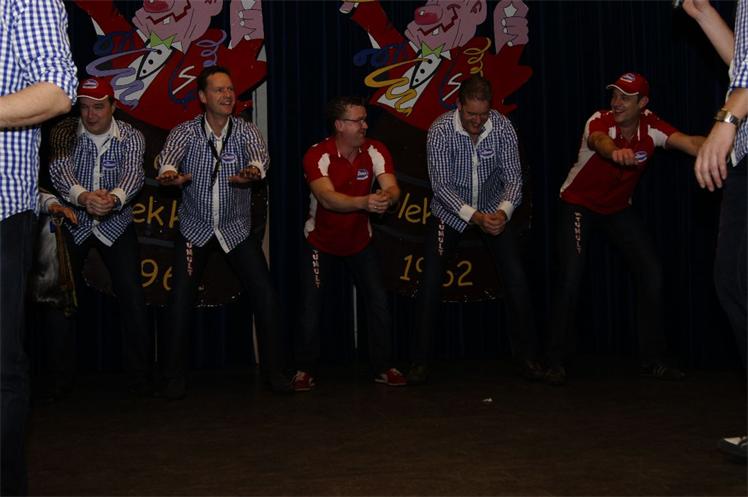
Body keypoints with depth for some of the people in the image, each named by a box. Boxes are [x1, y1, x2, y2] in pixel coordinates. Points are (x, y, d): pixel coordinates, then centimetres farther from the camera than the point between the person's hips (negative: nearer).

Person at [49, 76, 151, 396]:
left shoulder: (130, 137, -6)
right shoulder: (64, 132, -7)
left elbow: (134, 174, -21)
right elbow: (59, 170, -23)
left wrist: (114, 198, -44)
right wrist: (83, 196, -44)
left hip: (116, 224, 0)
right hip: (72, 224, 1)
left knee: (132, 296, -7)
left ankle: (140, 375, 2)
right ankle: (59, 376, 16)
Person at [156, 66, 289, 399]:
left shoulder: (246, 131, -9)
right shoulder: (186, 131, -11)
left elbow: (259, 155, -30)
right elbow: (170, 155, -32)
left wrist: (252, 170, -55)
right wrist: (170, 173, -57)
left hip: (236, 228, 1)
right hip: (195, 228, -1)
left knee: (265, 296, -5)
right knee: (181, 298, -8)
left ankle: (273, 369, 11)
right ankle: (174, 376, 8)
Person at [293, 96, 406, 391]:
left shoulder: (375, 151, -14)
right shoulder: (317, 156, -24)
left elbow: (392, 188, -26)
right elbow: (328, 198, -40)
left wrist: (386, 197, -51)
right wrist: (364, 202, -58)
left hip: (359, 239, 3)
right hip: (321, 241, -2)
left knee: (379, 302, -1)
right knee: (311, 306, -3)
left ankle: (383, 367, 15)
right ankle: (304, 369, 15)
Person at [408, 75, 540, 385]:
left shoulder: (502, 127, -16)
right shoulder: (440, 130, -22)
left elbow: (513, 177, -15)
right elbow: (441, 185, -23)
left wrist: (503, 211, -35)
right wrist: (475, 216, -36)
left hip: (493, 210, 2)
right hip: (450, 210, -1)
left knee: (516, 278, -6)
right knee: (431, 281, -8)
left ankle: (526, 354, 10)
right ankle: (420, 360, 5)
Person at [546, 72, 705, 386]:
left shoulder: (651, 125, -15)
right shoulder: (600, 121, -26)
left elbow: (690, 143, -31)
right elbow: (600, 141, -51)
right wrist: (614, 152, -76)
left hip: (618, 208, 5)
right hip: (579, 204, -4)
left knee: (651, 273, -3)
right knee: (571, 278, -16)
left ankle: (652, 360, 10)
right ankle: (555, 362, -3)